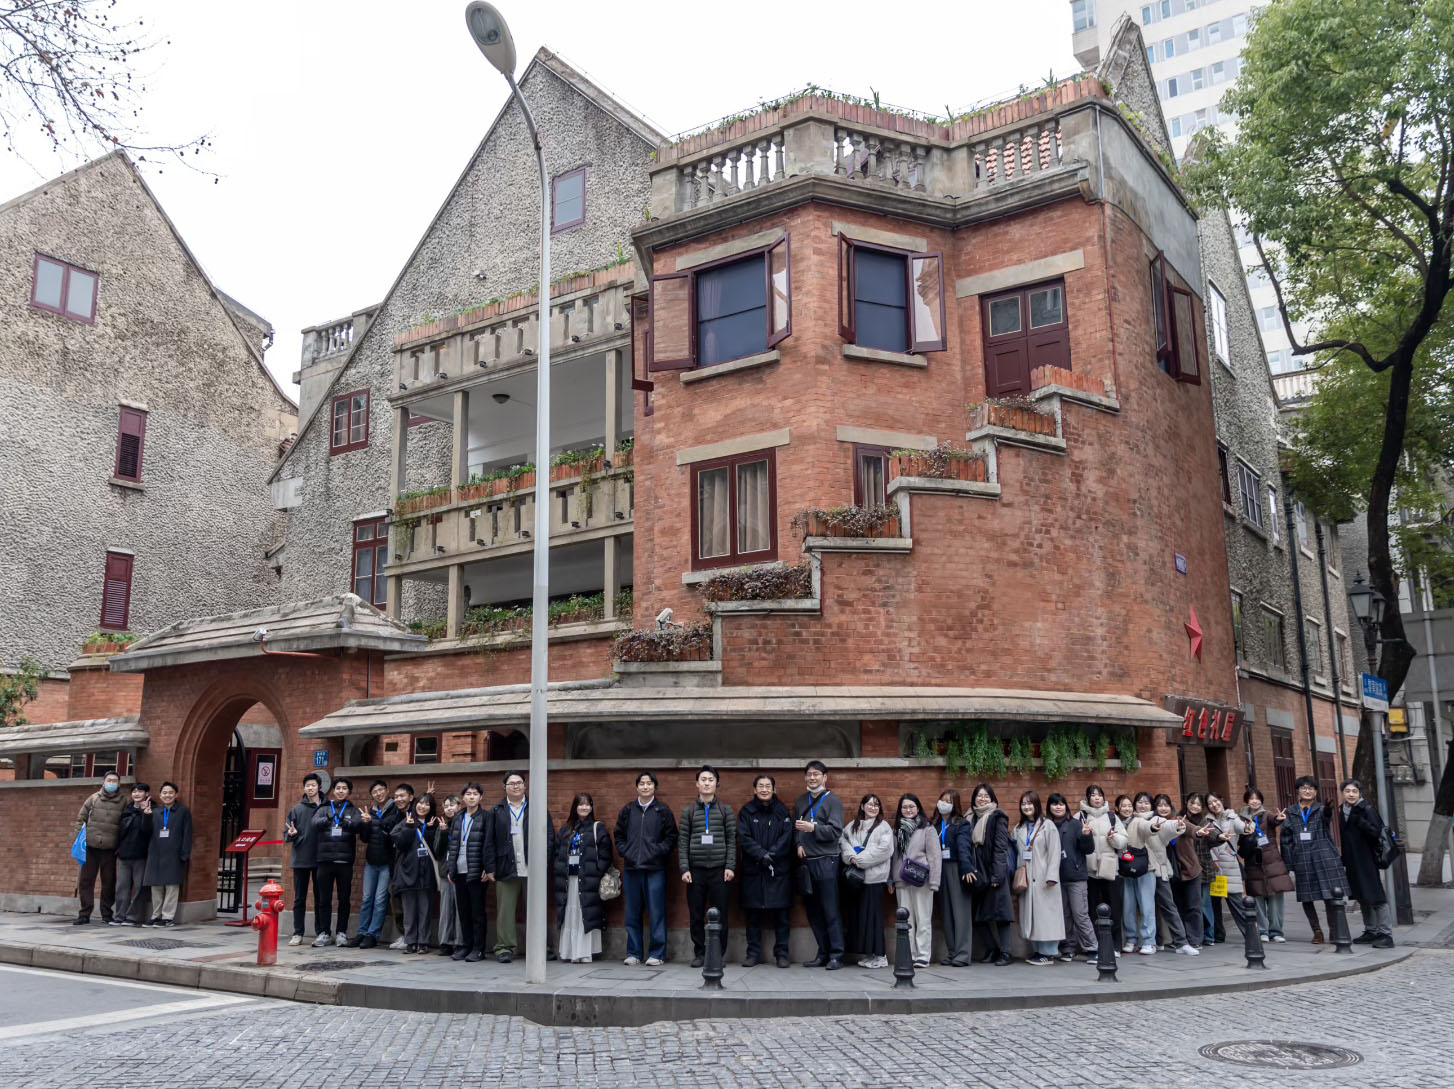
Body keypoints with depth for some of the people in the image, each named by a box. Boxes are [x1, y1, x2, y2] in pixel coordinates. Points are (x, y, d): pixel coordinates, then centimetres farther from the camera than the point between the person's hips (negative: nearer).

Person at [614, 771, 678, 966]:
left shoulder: (663, 810, 3)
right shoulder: (627, 810, 12)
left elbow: (671, 837, 2)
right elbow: (619, 835, 17)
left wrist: (657, 852, -8)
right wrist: (624, 852, 2)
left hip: (655, 869, -3)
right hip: (631, 868, 3)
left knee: (657, 912, -2)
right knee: (632, 913, 7)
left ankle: (657, 954, 5)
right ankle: (634, 953, 15)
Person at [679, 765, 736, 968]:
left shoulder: (725, 810, 8)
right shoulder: (688, 811, 9)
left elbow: (732, 840, 4)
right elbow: (683, 842, 5)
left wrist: (730, 866, -5)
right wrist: (684, 869, -3)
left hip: (719, 869, -1)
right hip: (695, 870, 1)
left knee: (720, 915, 0)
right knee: (696, 915, 3)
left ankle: (719, 954, 10)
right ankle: (699, 953, 14)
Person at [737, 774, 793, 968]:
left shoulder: (782, 812, 8)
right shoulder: (746, 812, 7)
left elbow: (787, 837, -3)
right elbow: (744, 838, -4)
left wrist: (772, 854, -16)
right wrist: (761, 854, -17)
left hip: (779, 870, 0)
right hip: (752, 870, 0)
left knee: (780, 912, 0)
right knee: (753, 914, 3)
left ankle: (781, 953, 9)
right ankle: (753, 953, 12)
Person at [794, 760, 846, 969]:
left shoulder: (832, 801, -3)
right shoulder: (801, 801, 16)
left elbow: (836, 831, -12)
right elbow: (795, 828, 20)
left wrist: (813, 828, -22)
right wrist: (798, 844, 2)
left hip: (825, 862, -6)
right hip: (806, 863, 6)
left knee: (831, 911, -5)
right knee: (813, 912, 9)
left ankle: (836, 956, 0)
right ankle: (823, 954, 18)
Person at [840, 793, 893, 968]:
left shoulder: (883, 827, 3)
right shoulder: (852, 826, 18)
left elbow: (883, 849, -10)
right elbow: (843, 842, 7)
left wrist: (860, 859, -11)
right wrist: (851, 857, -12)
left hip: (872, 877, -5)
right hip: (853, 876, 5)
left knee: (870, 914, -7)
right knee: (854, 914, 3)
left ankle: (877, 955, -2)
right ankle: (862, 952, 10)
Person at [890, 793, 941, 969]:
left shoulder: (927, 829, -2)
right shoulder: (897, 829, 14)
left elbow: (935, 855, -7)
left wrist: (934, 881, -12)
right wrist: (890, 879, 11)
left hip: (921, 880, -5)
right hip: (901, 881, 5)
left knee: (923, 919, 0)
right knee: (905, 920, 7)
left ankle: (923, 956, 5)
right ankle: (908, 955, 12)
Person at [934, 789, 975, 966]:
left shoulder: (961, 824, -3)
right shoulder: (935, 825, 11)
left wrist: (967, 869, -29)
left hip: (956, 869, -5)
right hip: (940, 870, 5)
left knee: (960, 910, -5)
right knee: (946, 912, 7)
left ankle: (963, 954, -4)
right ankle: (951, 953, 12)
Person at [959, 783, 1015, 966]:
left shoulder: (997, 818, -3)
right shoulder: (970, 820, 15)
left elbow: (1001, 847, -9)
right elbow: (964, 845, 12)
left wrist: (997, 874, -15)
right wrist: (967, 868, 0)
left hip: (995, 873, -6)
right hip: (978, 874, 6)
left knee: (1000, 912, -5)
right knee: (979, 916, 6)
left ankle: (1005, 953, 1)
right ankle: (991, 949, 18)